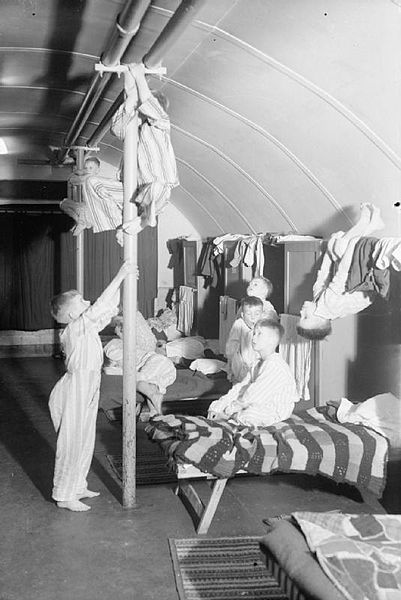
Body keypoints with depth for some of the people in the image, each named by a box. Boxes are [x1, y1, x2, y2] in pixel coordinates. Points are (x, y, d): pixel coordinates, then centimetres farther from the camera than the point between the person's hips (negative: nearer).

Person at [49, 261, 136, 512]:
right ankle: (64, 496, 13)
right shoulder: (75, 328, -19)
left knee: (85, 441, 18)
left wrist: (121, 283, 2)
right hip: (75, 392, -9)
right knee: (72, 443, 1)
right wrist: (120, 276, -28)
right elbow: (100, 306, -29)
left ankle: (77, 487, 32)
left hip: (87, 392, 9)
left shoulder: (88, 327, 7)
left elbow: (109, 309, 12)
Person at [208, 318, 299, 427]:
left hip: (276, 411, -9)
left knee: (247, 416, -36)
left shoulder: (275, 366, -23)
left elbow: (254, 395, -25)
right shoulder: (259, 364, 11)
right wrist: (219, 405, -5)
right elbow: (241, 387, 6)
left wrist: (229, 410, -19)